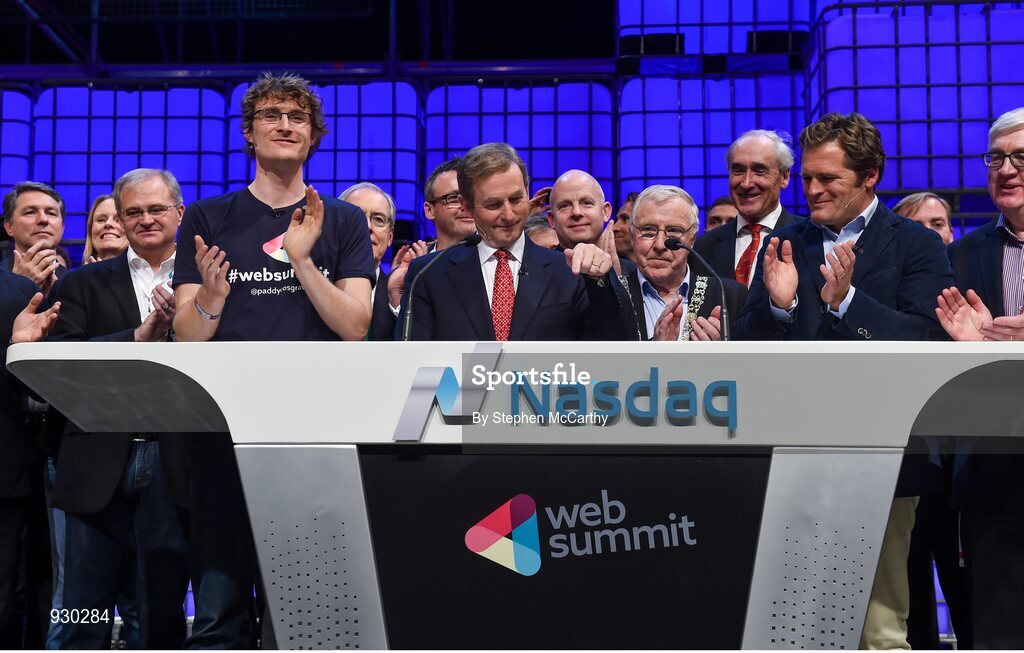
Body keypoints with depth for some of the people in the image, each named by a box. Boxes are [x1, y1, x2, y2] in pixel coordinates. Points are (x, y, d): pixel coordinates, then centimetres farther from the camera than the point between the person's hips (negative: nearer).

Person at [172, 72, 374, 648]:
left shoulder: (343, 223, 11)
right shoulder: (207, 220, 10)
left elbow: (355, 327, -1)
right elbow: (188, 338, 4)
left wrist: (302, 259, -13)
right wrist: (210, 297, -18)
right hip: (226, 427, 0)